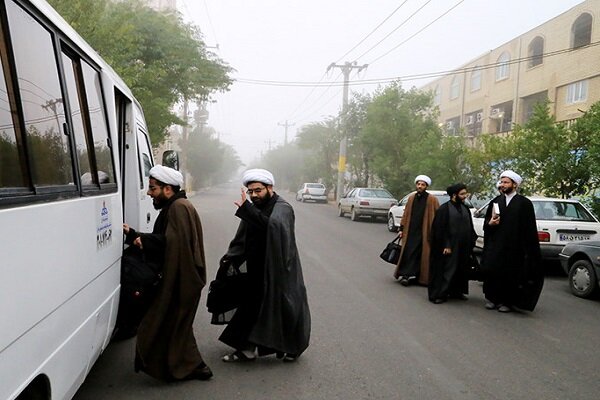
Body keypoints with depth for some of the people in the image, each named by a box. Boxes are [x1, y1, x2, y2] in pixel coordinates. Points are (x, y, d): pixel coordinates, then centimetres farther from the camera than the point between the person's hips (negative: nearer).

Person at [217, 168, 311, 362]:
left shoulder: (282, 208, -15)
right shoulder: (254, 209, 7)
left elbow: (274, 225, -37)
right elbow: (242, 238, 11)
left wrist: (246, 210, -41)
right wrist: (229, 257, -2)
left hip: (279, 269, -7)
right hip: (257, 270, 7)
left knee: (284, 306, 6)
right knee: (251, 305, 12)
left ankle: (293, 347, 28)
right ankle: (247, 349, 28)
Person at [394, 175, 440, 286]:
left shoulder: (432, 200, -3)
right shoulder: (411, 198, 10)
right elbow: (406, 214, 13)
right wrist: (401, 229, 10)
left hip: (424, 233, -3)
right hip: (410, 231, 3)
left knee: (419, 254, 0)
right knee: (408, 252, -3)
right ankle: (407, 275, 2)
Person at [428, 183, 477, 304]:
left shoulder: (465, 209, 11)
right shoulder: (444, 208, -9)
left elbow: (470, 229, 16)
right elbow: (440, 229, -12)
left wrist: (470, 244, 8)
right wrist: (445, 245, -17)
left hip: (463, 248, 7)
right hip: (448, 247, -7)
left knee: (460, 270, 13)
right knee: (444, 269, -2)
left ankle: (456, 291, 27)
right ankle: (438, 294, 6)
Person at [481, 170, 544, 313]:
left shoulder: (524, 203, -1)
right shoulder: (495, 201, 10)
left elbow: (529, 228, -4)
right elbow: (486, 222, 12)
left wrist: (527, 247, -11)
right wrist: (490, 223, -11)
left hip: (513, 247, -3)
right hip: (495, 245, 3)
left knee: (510, 273, 4)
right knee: (492, 271, 1)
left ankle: (506, 301, 17)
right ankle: (492, 298, 15)